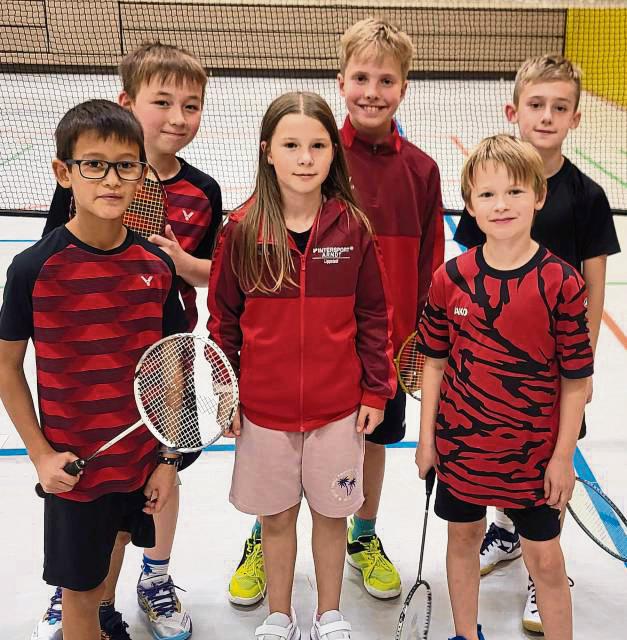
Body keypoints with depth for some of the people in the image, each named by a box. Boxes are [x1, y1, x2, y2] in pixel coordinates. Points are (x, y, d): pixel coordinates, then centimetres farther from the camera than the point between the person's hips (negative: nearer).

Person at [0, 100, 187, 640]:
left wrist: (168, 459, 2)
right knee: (80, 591, 11)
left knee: (113, 546, 21)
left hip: (141, 458, 3)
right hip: (72, 466, -2)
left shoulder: (157, 266, -6)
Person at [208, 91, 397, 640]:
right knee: (276, 516, 15)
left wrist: (376, 390, 0)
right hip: (263, 408, 0)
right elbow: (223, 318, 0)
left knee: (331, 512, 15)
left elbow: (374, 315, 0)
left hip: (338, 406, 0)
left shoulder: (353, 228, -7)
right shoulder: (242, 230, -8)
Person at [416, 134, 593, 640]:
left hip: (534, 451, -3)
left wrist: (564, 456, -7)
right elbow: (435, 362, 2)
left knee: (546, 559, 9)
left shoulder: (562, 282, -15)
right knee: (463, 538, 20)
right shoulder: (450, 278, -7)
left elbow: (576, 380, -9)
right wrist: (427, 438, 4)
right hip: (460, 443, 3)